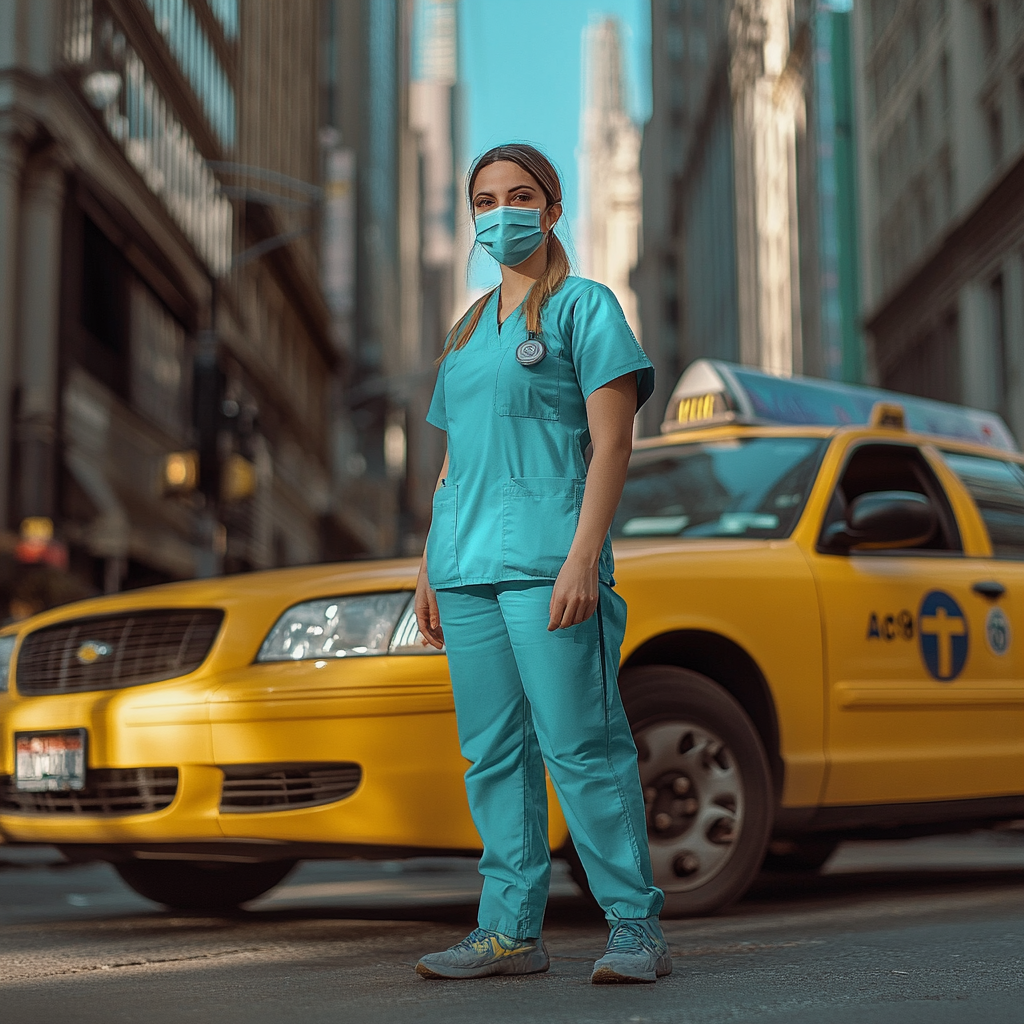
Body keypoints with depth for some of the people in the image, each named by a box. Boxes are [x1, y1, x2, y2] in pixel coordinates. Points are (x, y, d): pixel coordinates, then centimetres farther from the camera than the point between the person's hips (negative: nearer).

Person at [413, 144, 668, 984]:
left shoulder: (584, 306, 3)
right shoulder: (469, 329, 22)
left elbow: (612, 442, -6)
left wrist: (583, 556, -17)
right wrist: (429, 565, 17)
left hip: (544, 559, -6)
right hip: (467, 566, 7)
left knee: (579, 744, -10)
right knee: (492, 752, 5)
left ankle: (637, 927, -2)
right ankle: (511, 930, 11)